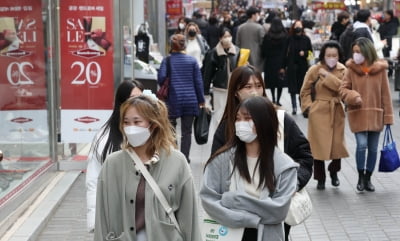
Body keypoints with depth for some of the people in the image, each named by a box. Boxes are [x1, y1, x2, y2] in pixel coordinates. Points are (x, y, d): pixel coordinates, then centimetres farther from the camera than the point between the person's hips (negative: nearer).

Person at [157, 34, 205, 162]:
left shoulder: (167, 60, -1)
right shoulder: (192, 60, 3)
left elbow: (161, 77, -13)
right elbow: (198, 81, 2)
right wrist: (201, 100, 9)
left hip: (173, 100, -1)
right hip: (190, 100, 1)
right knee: (187, 131, 6)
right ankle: (185, 157, 6)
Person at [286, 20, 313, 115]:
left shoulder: (306, 39, 2)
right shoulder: (289, 39, -2)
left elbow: (310, 52, 9)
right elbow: (285, 53, 0)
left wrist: (305, 53, -12)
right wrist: (284, 65, -4)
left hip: (303, 66, 1)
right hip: (291, 66, -1)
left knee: (302, 88, -1)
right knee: (293, 88, 1)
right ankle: (294, 107, 8)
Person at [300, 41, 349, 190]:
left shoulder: (342, 70, 2)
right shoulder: (314, 70, -4)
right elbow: (305, 92, 4)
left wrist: (328, 76, -18)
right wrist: (309, 106, -7)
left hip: (336, 112, 2)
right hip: (319, 112, -2)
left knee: (338, 144, 3)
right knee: (319, 146, -1)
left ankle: (334, 172, 30)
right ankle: (320, 178, 13)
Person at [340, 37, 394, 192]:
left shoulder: (380, 69, -2)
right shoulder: (352, 68, -2)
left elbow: (385, 94, 0)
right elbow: (343, 89, 2)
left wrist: (388, 116, -1)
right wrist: (353, 97, -19)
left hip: (375, 115, 1)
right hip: (358, 114, -1)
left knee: (373, 148, 8)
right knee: (361, 144, -13)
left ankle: (368, 179, 23)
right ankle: (361, 178, 6)